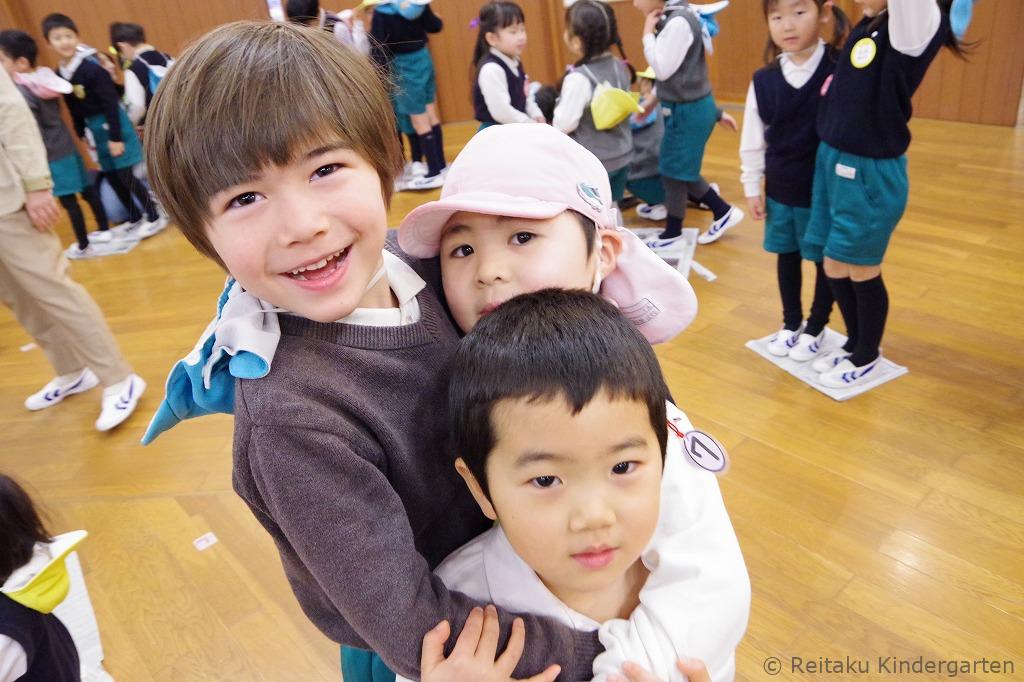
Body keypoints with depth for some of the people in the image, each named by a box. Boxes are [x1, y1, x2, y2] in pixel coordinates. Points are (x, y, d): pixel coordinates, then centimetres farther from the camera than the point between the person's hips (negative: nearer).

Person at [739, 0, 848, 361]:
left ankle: (815, 327, 31)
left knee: (825, 260, 11)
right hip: (780, 190, 3)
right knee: (786, 256, 17)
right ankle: (790, 322, 36)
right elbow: (752, 141, 3)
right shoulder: (763, 80, -4)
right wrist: (751, 187, 5)